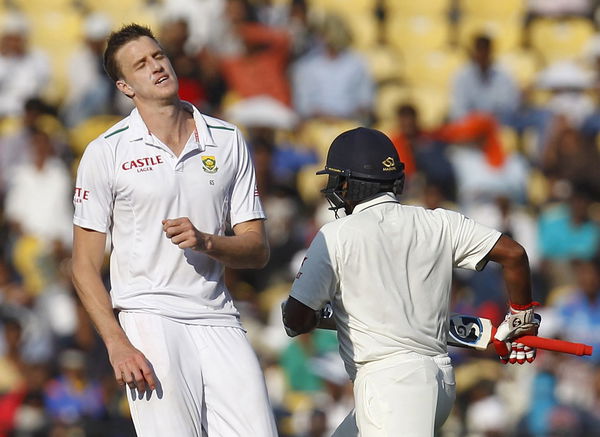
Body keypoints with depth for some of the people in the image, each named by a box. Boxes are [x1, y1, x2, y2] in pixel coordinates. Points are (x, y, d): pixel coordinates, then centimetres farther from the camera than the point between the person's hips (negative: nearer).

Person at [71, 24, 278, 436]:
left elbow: (258, 250, 12)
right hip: (149, 318, -3)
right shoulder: (106, 152, 2)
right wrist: (118, 346, -11)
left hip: (219, 320, 3)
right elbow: (85, 266, 1)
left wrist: (206, 242, -10)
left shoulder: (228, 142, 11)